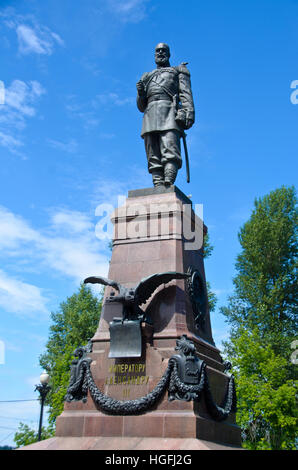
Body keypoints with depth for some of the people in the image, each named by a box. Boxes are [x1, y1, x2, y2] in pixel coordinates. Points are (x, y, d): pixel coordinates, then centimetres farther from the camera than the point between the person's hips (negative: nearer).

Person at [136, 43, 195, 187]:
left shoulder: (178, 71, 24)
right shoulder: (147, 76, 34)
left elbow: (186, 94, 7)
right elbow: (141, 107, 29)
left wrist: (188, 112, -12)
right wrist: (140, 93, 7)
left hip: (169, 112, -4)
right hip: (150, 115, 4)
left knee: (170, 153, -22)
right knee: (154, 158, -9)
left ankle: (169, 186, -34)